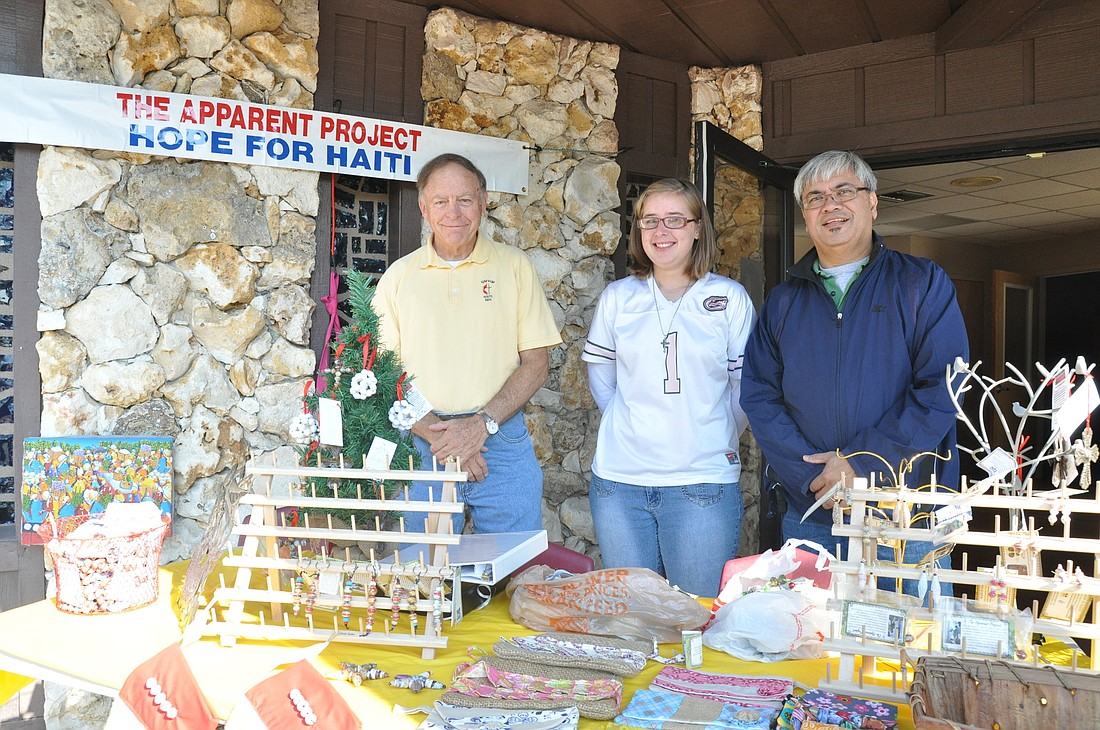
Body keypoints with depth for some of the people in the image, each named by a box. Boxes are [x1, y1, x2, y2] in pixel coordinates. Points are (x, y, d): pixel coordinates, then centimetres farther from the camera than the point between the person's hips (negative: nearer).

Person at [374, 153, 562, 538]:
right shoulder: (398, 276, 5)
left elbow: (536, 362, 1)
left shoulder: (515, 267, 4)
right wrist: (435, 433, -12)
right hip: (422, 445, 1)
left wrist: (481, 424, -12)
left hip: (503, 442, 0)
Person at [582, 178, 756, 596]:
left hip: (703, 483, -2)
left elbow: (746, 386, 6)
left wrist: (720, 444, 8)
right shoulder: (617, 297, 6)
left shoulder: (729, 298, 1)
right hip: (619, 480, 2)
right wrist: (632, 429, 10)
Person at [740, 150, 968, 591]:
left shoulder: (923, 285, 3)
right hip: (808, 518, 3)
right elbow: (759, 397, 2)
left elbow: (941, 388, -8)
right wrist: (814, 476, -12)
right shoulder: (782, 302, 11)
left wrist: (860, 463, -15)